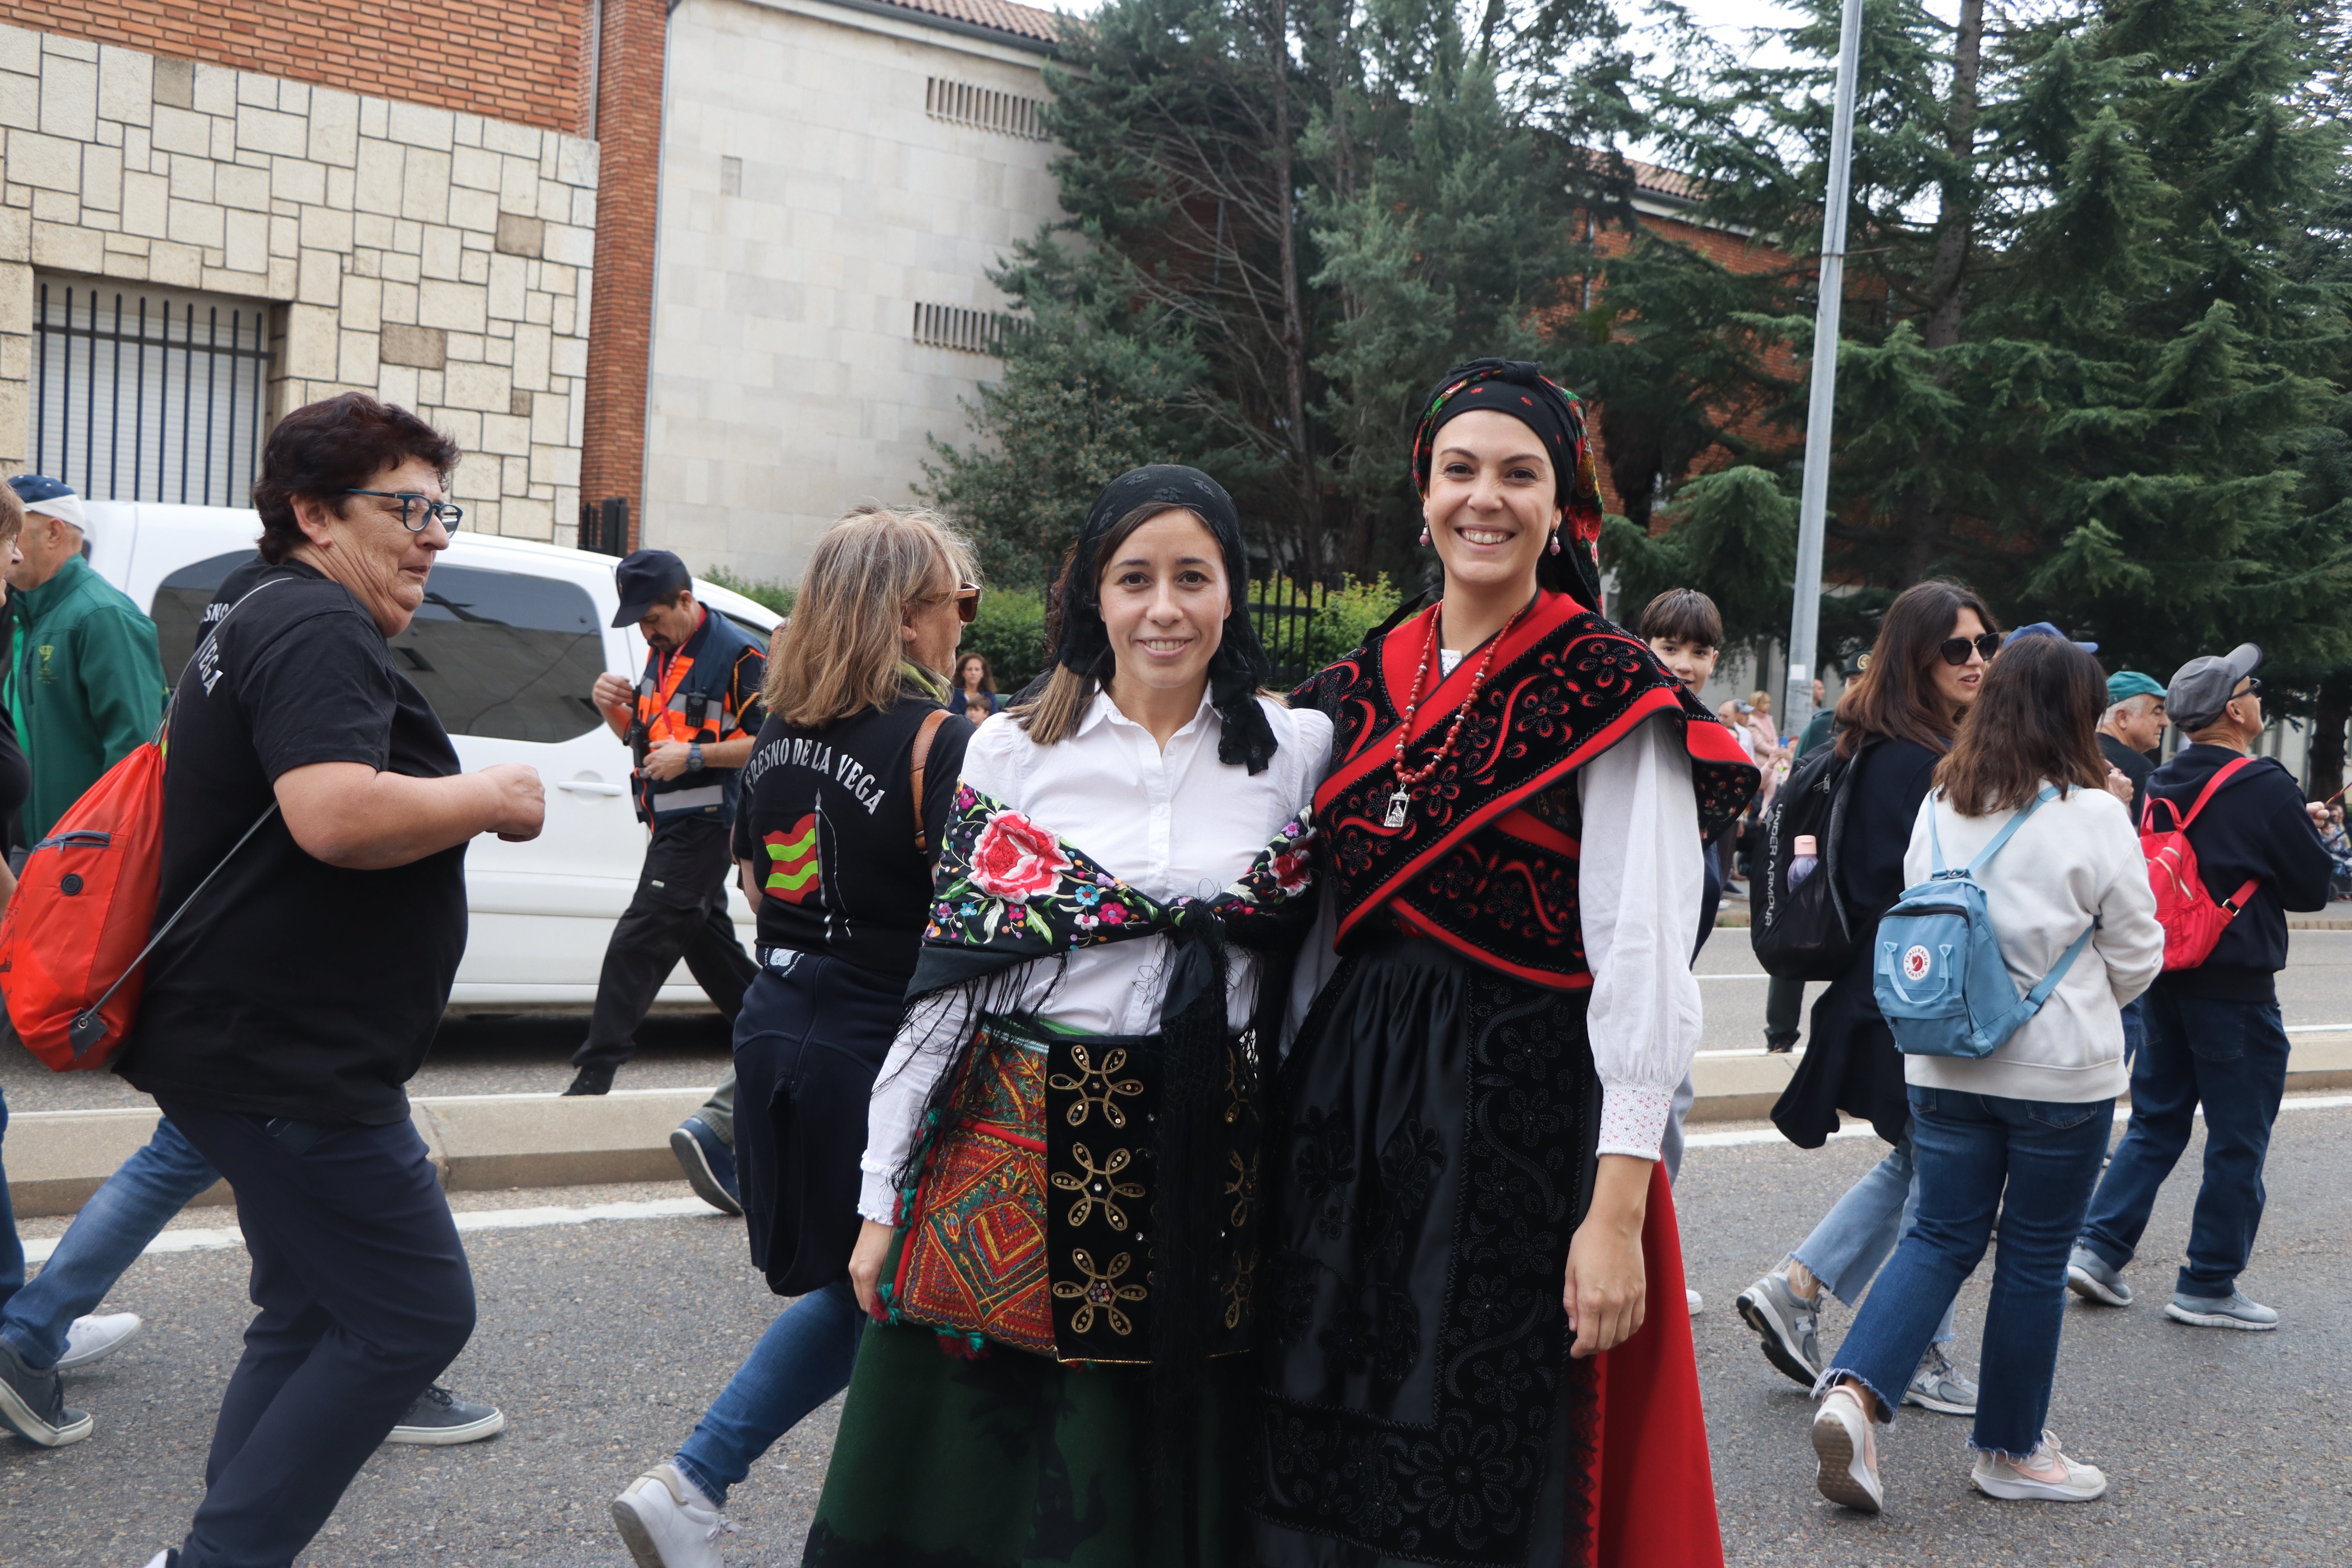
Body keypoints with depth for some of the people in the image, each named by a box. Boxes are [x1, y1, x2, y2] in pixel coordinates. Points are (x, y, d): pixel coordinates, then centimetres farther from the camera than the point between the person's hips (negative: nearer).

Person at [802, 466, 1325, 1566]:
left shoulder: (1298, 751, 3)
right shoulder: (1010, 751, 2)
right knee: (980, 1479, 6)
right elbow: (944, 975, 1)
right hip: (1018, 1156, 0)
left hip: (1211, 1166, 1)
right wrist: (885, 1198, 0)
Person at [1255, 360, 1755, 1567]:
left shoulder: (1610, 696, -6)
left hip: (1523, 1107, -5)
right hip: (1344, 1105, 5)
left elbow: (1645, 967, -12)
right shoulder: (1355, 693, 10)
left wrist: (1620, 1207, -18)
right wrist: (1281, 1124, 12)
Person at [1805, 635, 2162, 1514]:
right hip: (2062, 1071, -4)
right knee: (2036, 1255, 9)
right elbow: (2136, 955, -3)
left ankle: (1855, 1392, -9)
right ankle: (2010, 1449, 21)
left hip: (1945, 1066, 4)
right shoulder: (2093, 815, -12)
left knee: (1942, 1236, 11)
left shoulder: (1940, 806, 2)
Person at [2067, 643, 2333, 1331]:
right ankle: (2208, 1287, 9)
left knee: (2156, 1121, 15)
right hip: (2237, 986, -7)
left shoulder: (2163, 785, 6)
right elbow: (2313, 888, -7)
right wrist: (2310, 833, 12)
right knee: (2238, 1142, 4)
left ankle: (2099, 1248, 8)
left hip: (2167, 981, 7)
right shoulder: (2266, 788, -14)